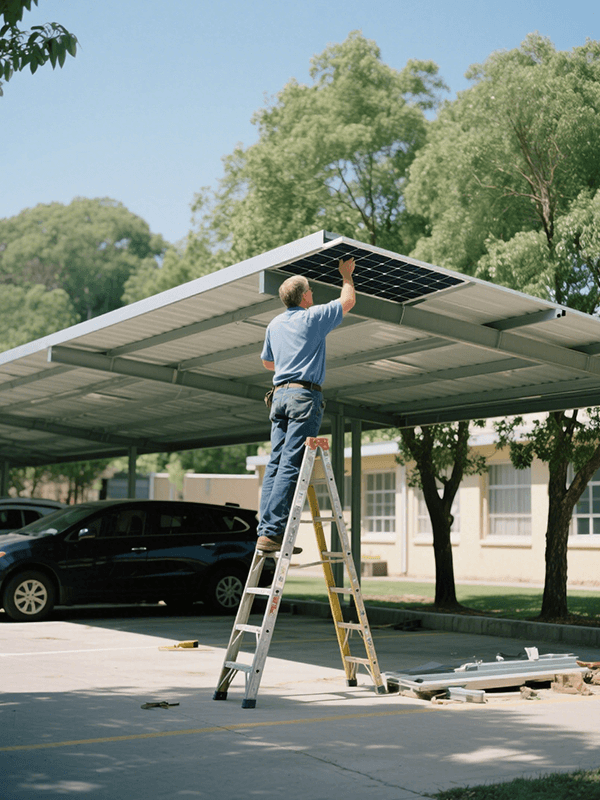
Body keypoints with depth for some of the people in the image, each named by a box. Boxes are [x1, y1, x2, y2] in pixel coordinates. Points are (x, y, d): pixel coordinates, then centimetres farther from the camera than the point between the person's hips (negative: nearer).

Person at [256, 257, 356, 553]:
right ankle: (272, 532, -16)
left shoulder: (275, 324, 18)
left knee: (275, 464, 4)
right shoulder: (314, 317, 1)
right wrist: (346, 275, 32)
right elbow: (348, 300, 15)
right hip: (305, 395, -7)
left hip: (280, 394, 7)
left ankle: (266, 529, 0)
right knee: (291, 465, -11)